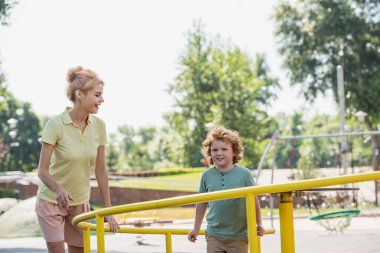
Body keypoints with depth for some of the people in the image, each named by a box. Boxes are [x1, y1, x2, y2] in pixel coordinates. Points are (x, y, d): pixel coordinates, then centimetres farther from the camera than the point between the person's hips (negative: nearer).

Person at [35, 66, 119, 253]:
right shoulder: (56, 124, -19)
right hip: (52, 201, -4)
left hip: (80, 202, 4)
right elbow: (43, 171, -18)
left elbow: (100, 171, -2)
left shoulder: (98, 125, -7)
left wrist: (108, 210, -2)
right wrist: (59, 190, -38)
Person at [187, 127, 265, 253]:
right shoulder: (207, 175, -2)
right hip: (214, 235, 2)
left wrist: (259, 225, 4)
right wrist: (196, 228, 14)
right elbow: (202, 202, 9)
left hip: (239, 235, -2)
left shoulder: (244, 174, -9)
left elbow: (254, 201, 0)